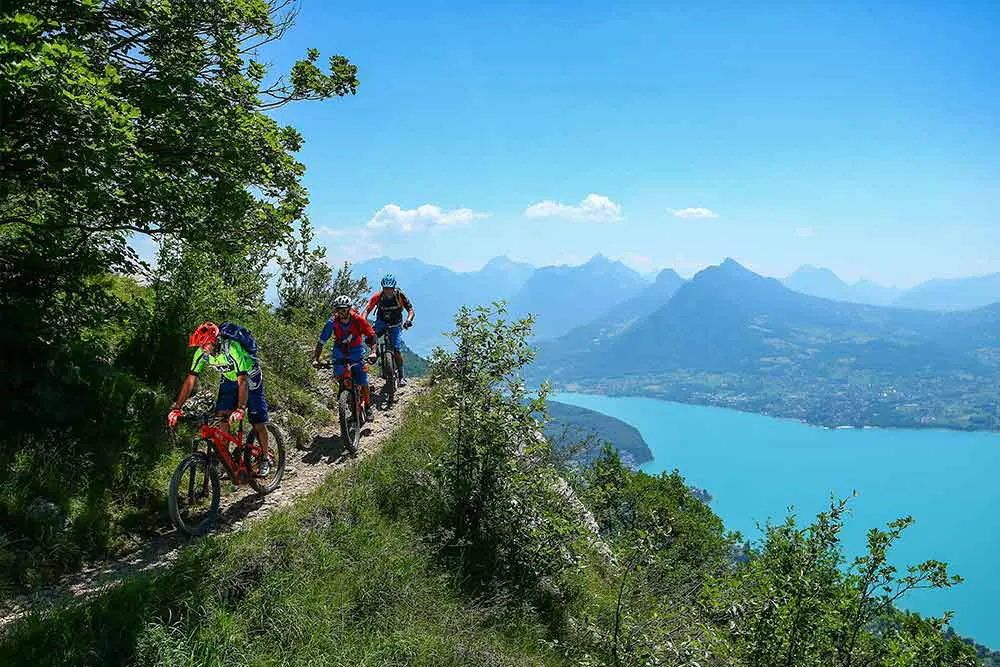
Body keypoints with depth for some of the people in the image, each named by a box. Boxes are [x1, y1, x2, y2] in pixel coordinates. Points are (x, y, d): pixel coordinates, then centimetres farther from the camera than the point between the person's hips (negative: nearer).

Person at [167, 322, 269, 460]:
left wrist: (240, 410, -52)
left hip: (250, 378, -5)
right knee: (221, 417, -12)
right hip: (229, 380, 5)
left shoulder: (232, 348, -37)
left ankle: (265, 458, 14)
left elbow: (243, 381, -42)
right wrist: (176, 408, -22)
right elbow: (190, 381, -15)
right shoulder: (201, 353, -20)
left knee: (258, 424, -5)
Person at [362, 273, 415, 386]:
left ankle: (401, 376, 1)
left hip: (395, 325, -1)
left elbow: (411, 310, -16)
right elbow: (367, 310, -18)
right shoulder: (377, 296, -19)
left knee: (397, 350, -15)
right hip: (381, 322, 2)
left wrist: (408, 320, -37)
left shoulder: (400, 295, -20)